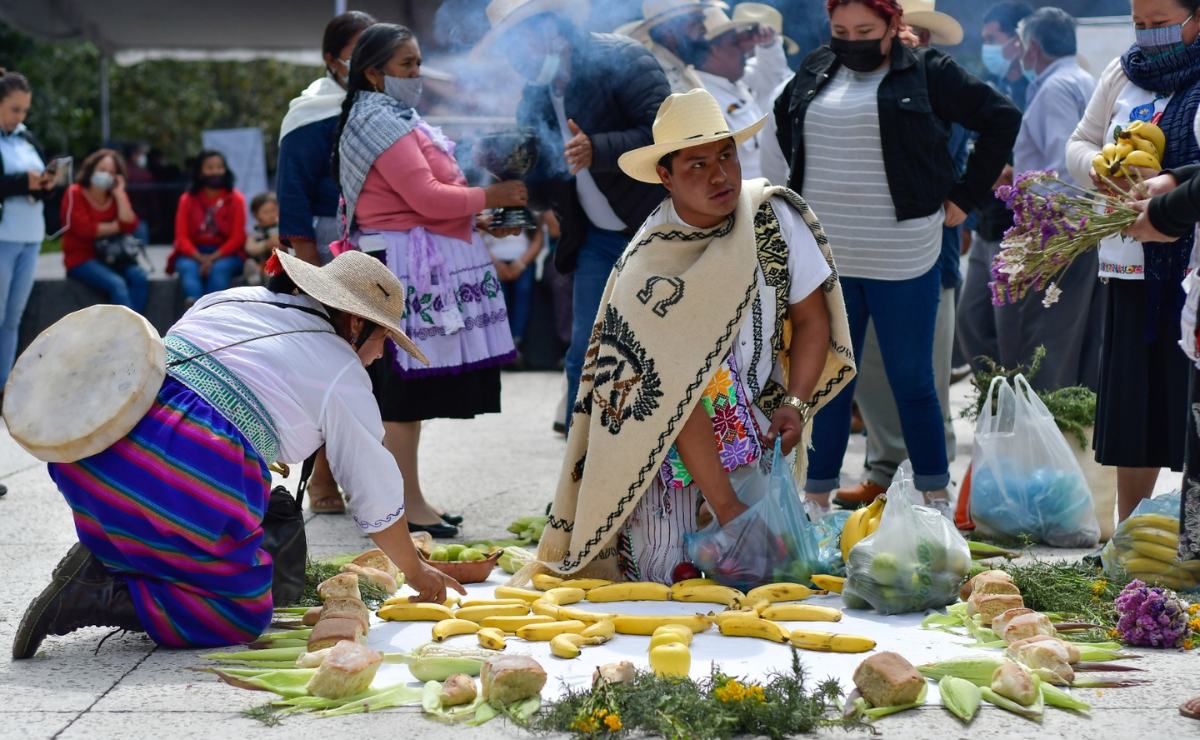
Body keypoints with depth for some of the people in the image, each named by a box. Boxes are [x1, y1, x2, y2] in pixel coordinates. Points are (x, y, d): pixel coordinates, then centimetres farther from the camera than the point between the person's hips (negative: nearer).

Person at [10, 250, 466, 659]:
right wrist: (415, 571, 28)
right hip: (193, 482, -7)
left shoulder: (229, 299, 22)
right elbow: (379, 497, 12)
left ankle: (106, 554, 15)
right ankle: (101, 598, -12)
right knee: (245, 618, 7)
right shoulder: (342, 374, 6)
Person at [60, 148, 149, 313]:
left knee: (141, 277, -25)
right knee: (116, 283, -31)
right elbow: (85, 229, -14)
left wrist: (119, 194, -7)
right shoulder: (75, 193, -3)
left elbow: (130, 226, -5)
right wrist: (116, 227, -5)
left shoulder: (118, 195, 11)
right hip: (81, 258, -5)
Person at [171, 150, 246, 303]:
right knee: (188, 268, -31)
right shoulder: (187, 199, 6)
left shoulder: (235, 199, 2)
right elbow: (182, 237, 1)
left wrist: (213, 258, -17)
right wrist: (200, 258, -19)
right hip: (193, 254, 1)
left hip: (225, 254, -1)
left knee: (219, 268, -33)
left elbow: (238, 238, -3)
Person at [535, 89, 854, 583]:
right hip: (669, 446, -4)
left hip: (755, 433, 4)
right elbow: (679, 399, -24)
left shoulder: (775, 215, -9)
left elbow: (812, 319, 2)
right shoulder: (646, 269, -22)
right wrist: (728, 509, -27)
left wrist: (794, 405, -16)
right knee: (665, 589, -10)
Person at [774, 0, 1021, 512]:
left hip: (901, 259, -3)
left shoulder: (927, 74, -4)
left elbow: (1002, 118, 0)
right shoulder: (817, 70, 8)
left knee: (912, 383, 4)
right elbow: (783, 117, 28)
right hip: (823, 258, 4)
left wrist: (966, 195, -1)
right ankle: (816, 500, 18)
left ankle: (936, 501, 15)